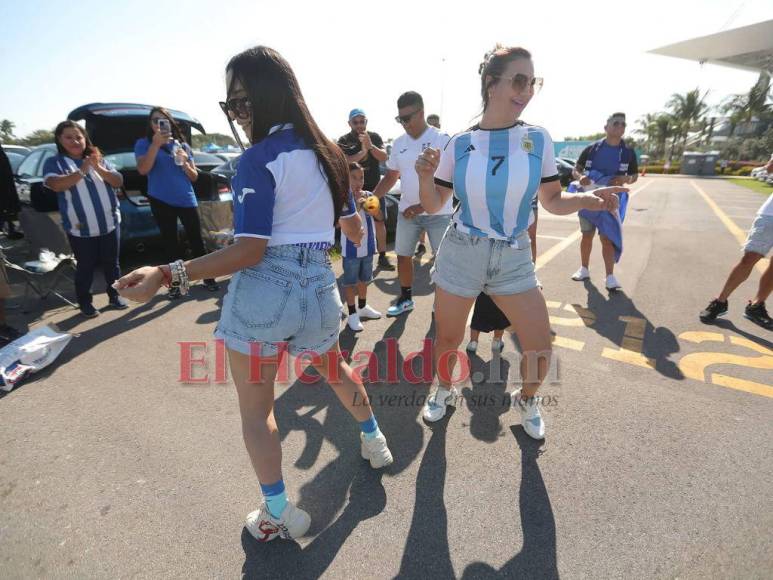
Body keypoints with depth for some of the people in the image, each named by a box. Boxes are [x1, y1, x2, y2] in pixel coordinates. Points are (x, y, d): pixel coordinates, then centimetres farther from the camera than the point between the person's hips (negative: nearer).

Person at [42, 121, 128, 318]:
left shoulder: (99, 159, 10)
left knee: (111, 263, 12)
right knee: (85, 267, 5)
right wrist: (82, 171, -22)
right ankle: (85, 303, 18)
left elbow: (118, 182, 1)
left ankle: (115, 295, 26)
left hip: (109, 224, 3)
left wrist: (99, 168, -14)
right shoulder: (54, 162, 1)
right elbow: (55, 185, -17)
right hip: (81, 229, -2)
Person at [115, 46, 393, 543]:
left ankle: (279, 516, 27)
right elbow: (354, 229, 18)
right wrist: (354, 229, 40)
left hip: (263, 293, -6)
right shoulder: (328, 152, 11)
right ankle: (374, 439, 52)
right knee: (335, 369, 33)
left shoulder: (259, 160, -9)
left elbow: (249, 251, -17)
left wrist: (168, 274, -17)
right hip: (319, 290, 7)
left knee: (256, 408, 14)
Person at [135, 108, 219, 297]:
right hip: (161, 202, -1)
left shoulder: (182, 145, 10)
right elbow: (143, 170, -13)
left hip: (187, 200, 1)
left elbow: (194, 177, 10)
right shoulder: (144, 144, 4)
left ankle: (208, 277, 14)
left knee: (196, 240, 2)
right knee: (170, 242, 7)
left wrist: (185, 164, -11)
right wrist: (156, 144, -18)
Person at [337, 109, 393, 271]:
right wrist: (362, 152, -24)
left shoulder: (375, 137, 6)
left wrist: (370, 146, -22)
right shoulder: (344, 141, 0)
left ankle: (382, 256, 11)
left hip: (375, 187, 2)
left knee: (380, 221, 3)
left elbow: (384, 157, -6)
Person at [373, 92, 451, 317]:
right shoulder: (399, 143, 5)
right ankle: (406, 298, 29)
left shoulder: (441, 139, -11)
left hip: (438, 212, -5)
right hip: (407, 211, 5)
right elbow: (391, 176, 12)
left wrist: (421, 206, -24)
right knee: (403, 255, 11)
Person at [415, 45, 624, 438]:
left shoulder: (538, 139, -1)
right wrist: (425, 175, -18)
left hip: (514, 259, 1)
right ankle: (444, 390, 42)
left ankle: (526, 400, 34)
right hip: (460, 255, 0)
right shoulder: (459, 144, -3)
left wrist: (587, 200, -15)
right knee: (447, 339, 11)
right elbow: (434, 205, 2)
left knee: (540, 349, 1)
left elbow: (553, 202, 5)